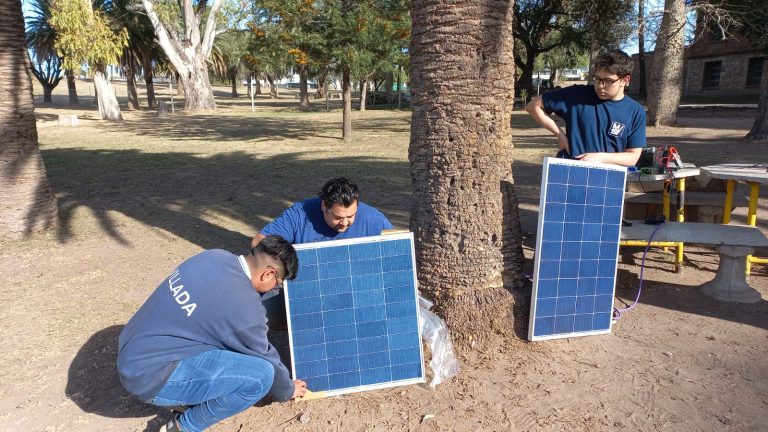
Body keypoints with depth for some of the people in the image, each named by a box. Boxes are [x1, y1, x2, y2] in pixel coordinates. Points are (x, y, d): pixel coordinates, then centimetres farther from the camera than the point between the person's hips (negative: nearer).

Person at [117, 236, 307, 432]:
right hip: (149, 376, -9)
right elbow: (265, 359, -5)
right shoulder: (245, 309, -23)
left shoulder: (214, 255, -3)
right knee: (260, 375, -17)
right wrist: (288, 390, 15)